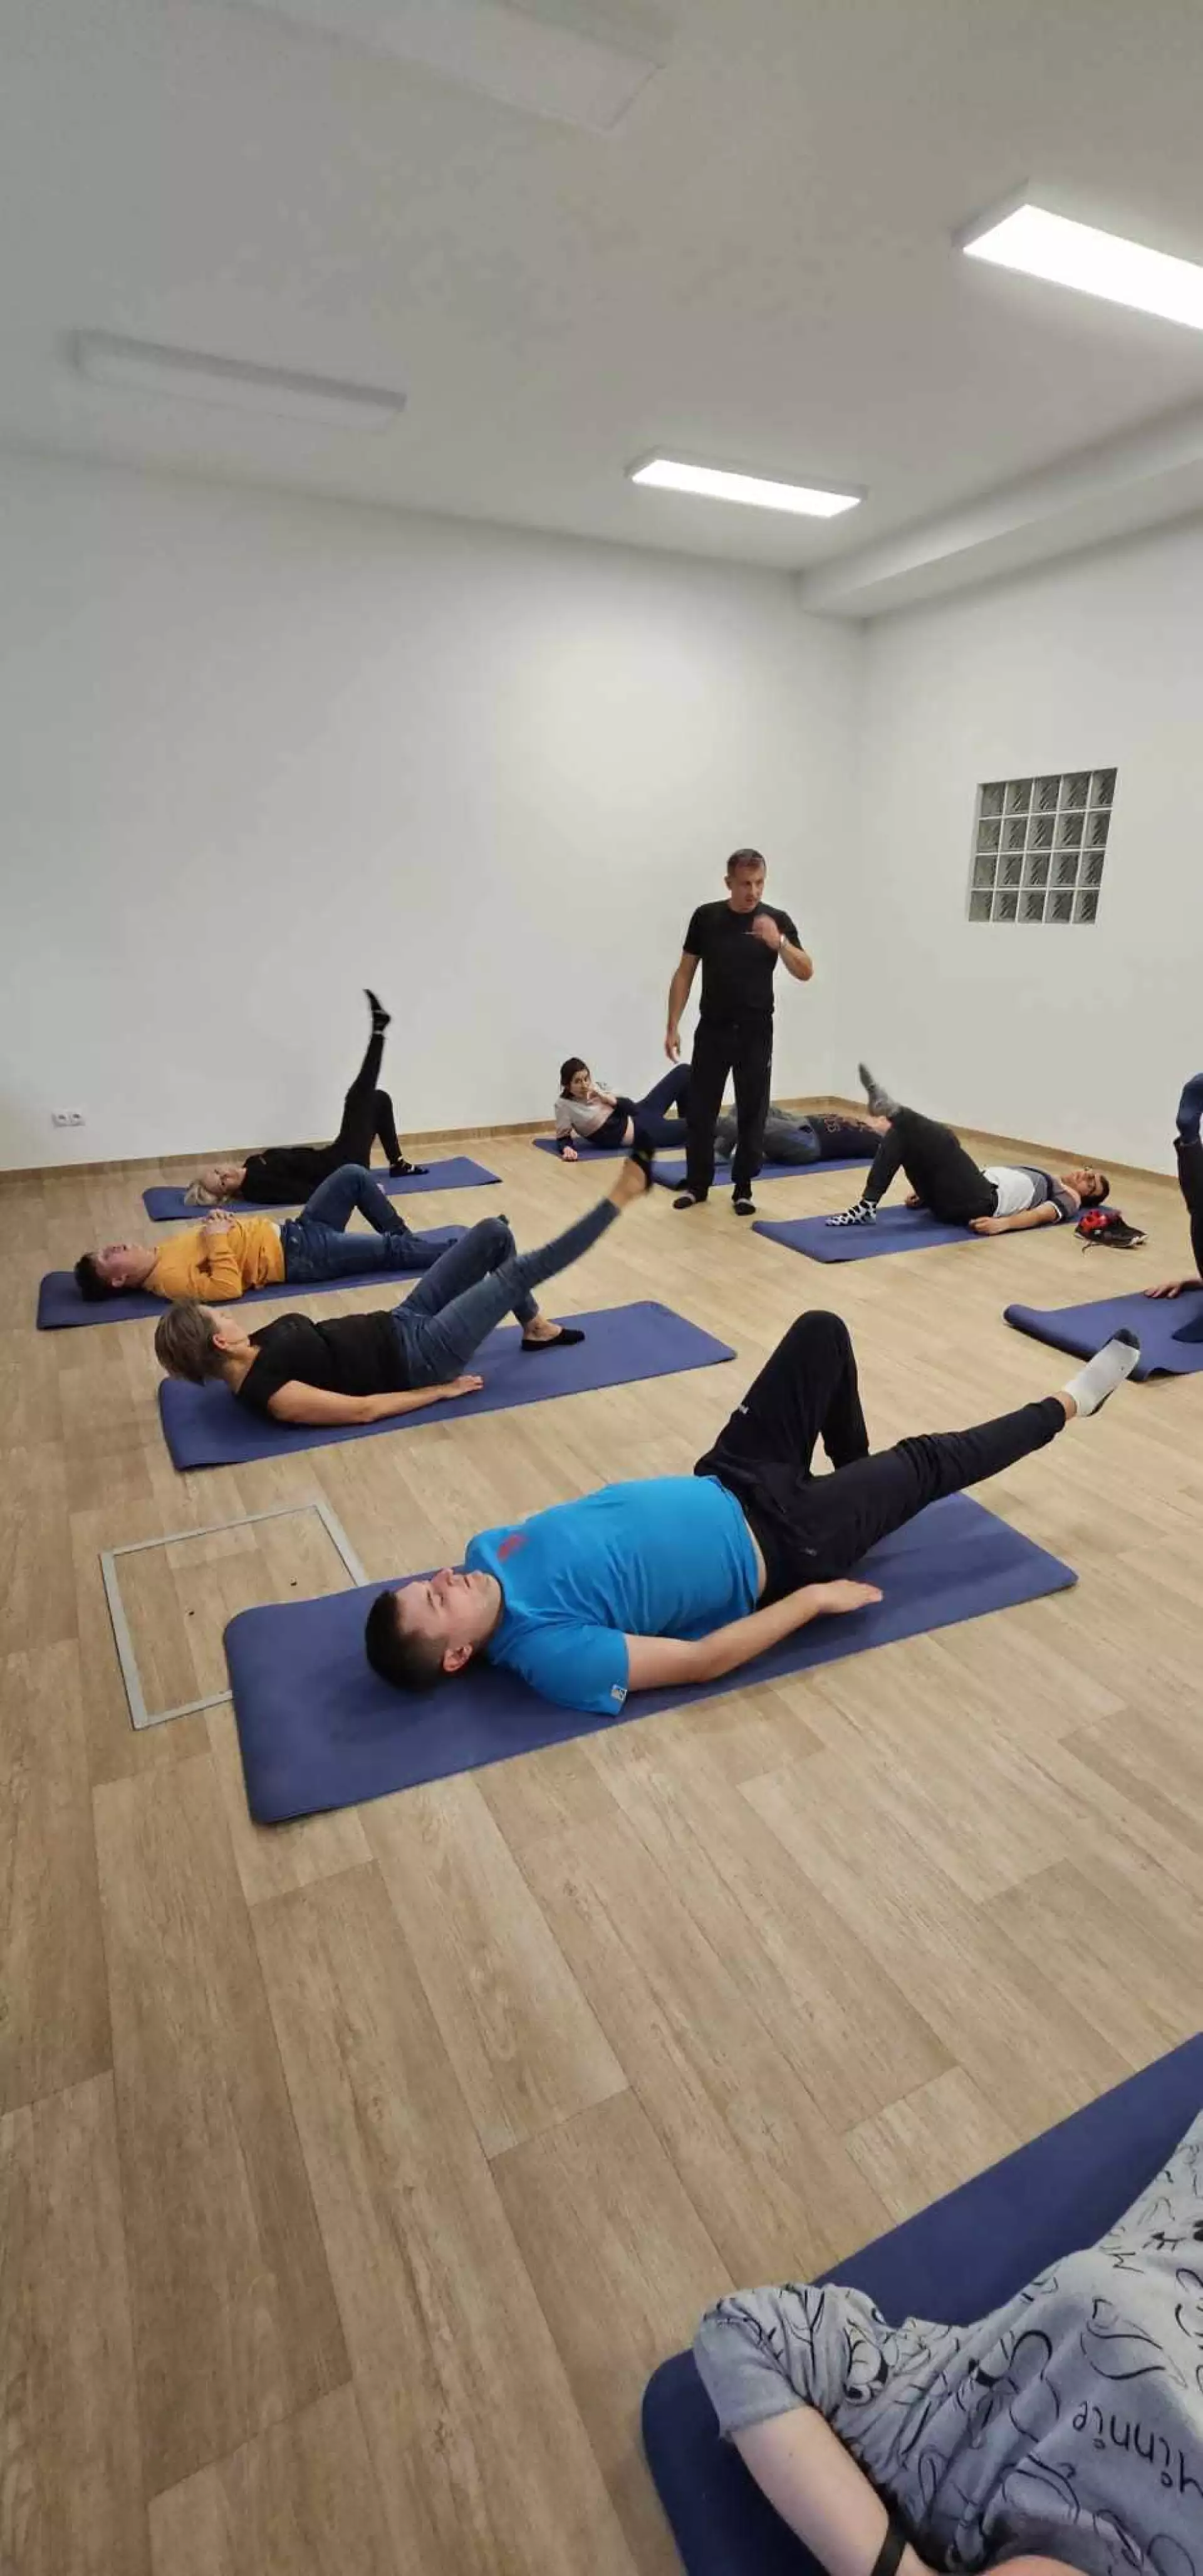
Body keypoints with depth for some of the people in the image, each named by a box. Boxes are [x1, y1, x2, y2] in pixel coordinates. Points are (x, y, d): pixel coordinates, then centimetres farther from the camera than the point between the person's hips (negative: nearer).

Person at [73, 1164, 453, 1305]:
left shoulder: (162, 1251, 9)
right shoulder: (169, 1277, -18)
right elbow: (228, 1287, -29)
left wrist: (217, 1222, -1)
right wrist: (218, 1238, -22)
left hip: (288, 1232, 9)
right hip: (296, 1258, -9)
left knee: (353, 1176, 6)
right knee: (391, 1249, -9)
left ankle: (405, 1236, 18)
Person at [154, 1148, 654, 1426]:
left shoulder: (255, 1350, 2)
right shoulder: (267, 1393, -23)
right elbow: (364, 1409, -22)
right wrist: (442, 1391, -16)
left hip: (400, 1325, 8)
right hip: (417, 1355, -8)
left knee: (495, 1232, 6)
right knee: (519, 1271, -13)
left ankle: (536, 1328, 24)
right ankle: (621, 1195, 0)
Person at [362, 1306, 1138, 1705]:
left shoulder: (492, 1552, -5)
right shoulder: (554, 1656, -27)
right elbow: (703, 1660, -24)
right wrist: (816, 1598, -18)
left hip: (720, 1488, 6)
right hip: (774, 1545, -6)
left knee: (821, 1333, 3)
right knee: (927, 1461, 4)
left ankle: (855, 1479, 31)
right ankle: (1065, 1408, 33)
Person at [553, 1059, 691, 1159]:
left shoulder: (597, 1086, -1)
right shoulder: (564, 1105, -16)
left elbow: (631, 1107, -1)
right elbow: (563, 1137, -14)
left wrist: (608, 1099, -20)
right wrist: (567, 1149, -38)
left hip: (639, 1115, 7)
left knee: (684, 1071, 11)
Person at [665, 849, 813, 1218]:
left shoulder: (777, 920, -3)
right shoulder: (706, 917, -1)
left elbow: (805, 973, -11)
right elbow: (685, 973, 3)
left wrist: (779, 943, -29)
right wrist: (673, 1025, -3)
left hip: (755, 1032, -1)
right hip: (712, 1030, 1)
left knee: (752, 1113, 4)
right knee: (700, 1110, 4)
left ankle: (743, 1189, 15)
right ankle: (697, 1184, 19)